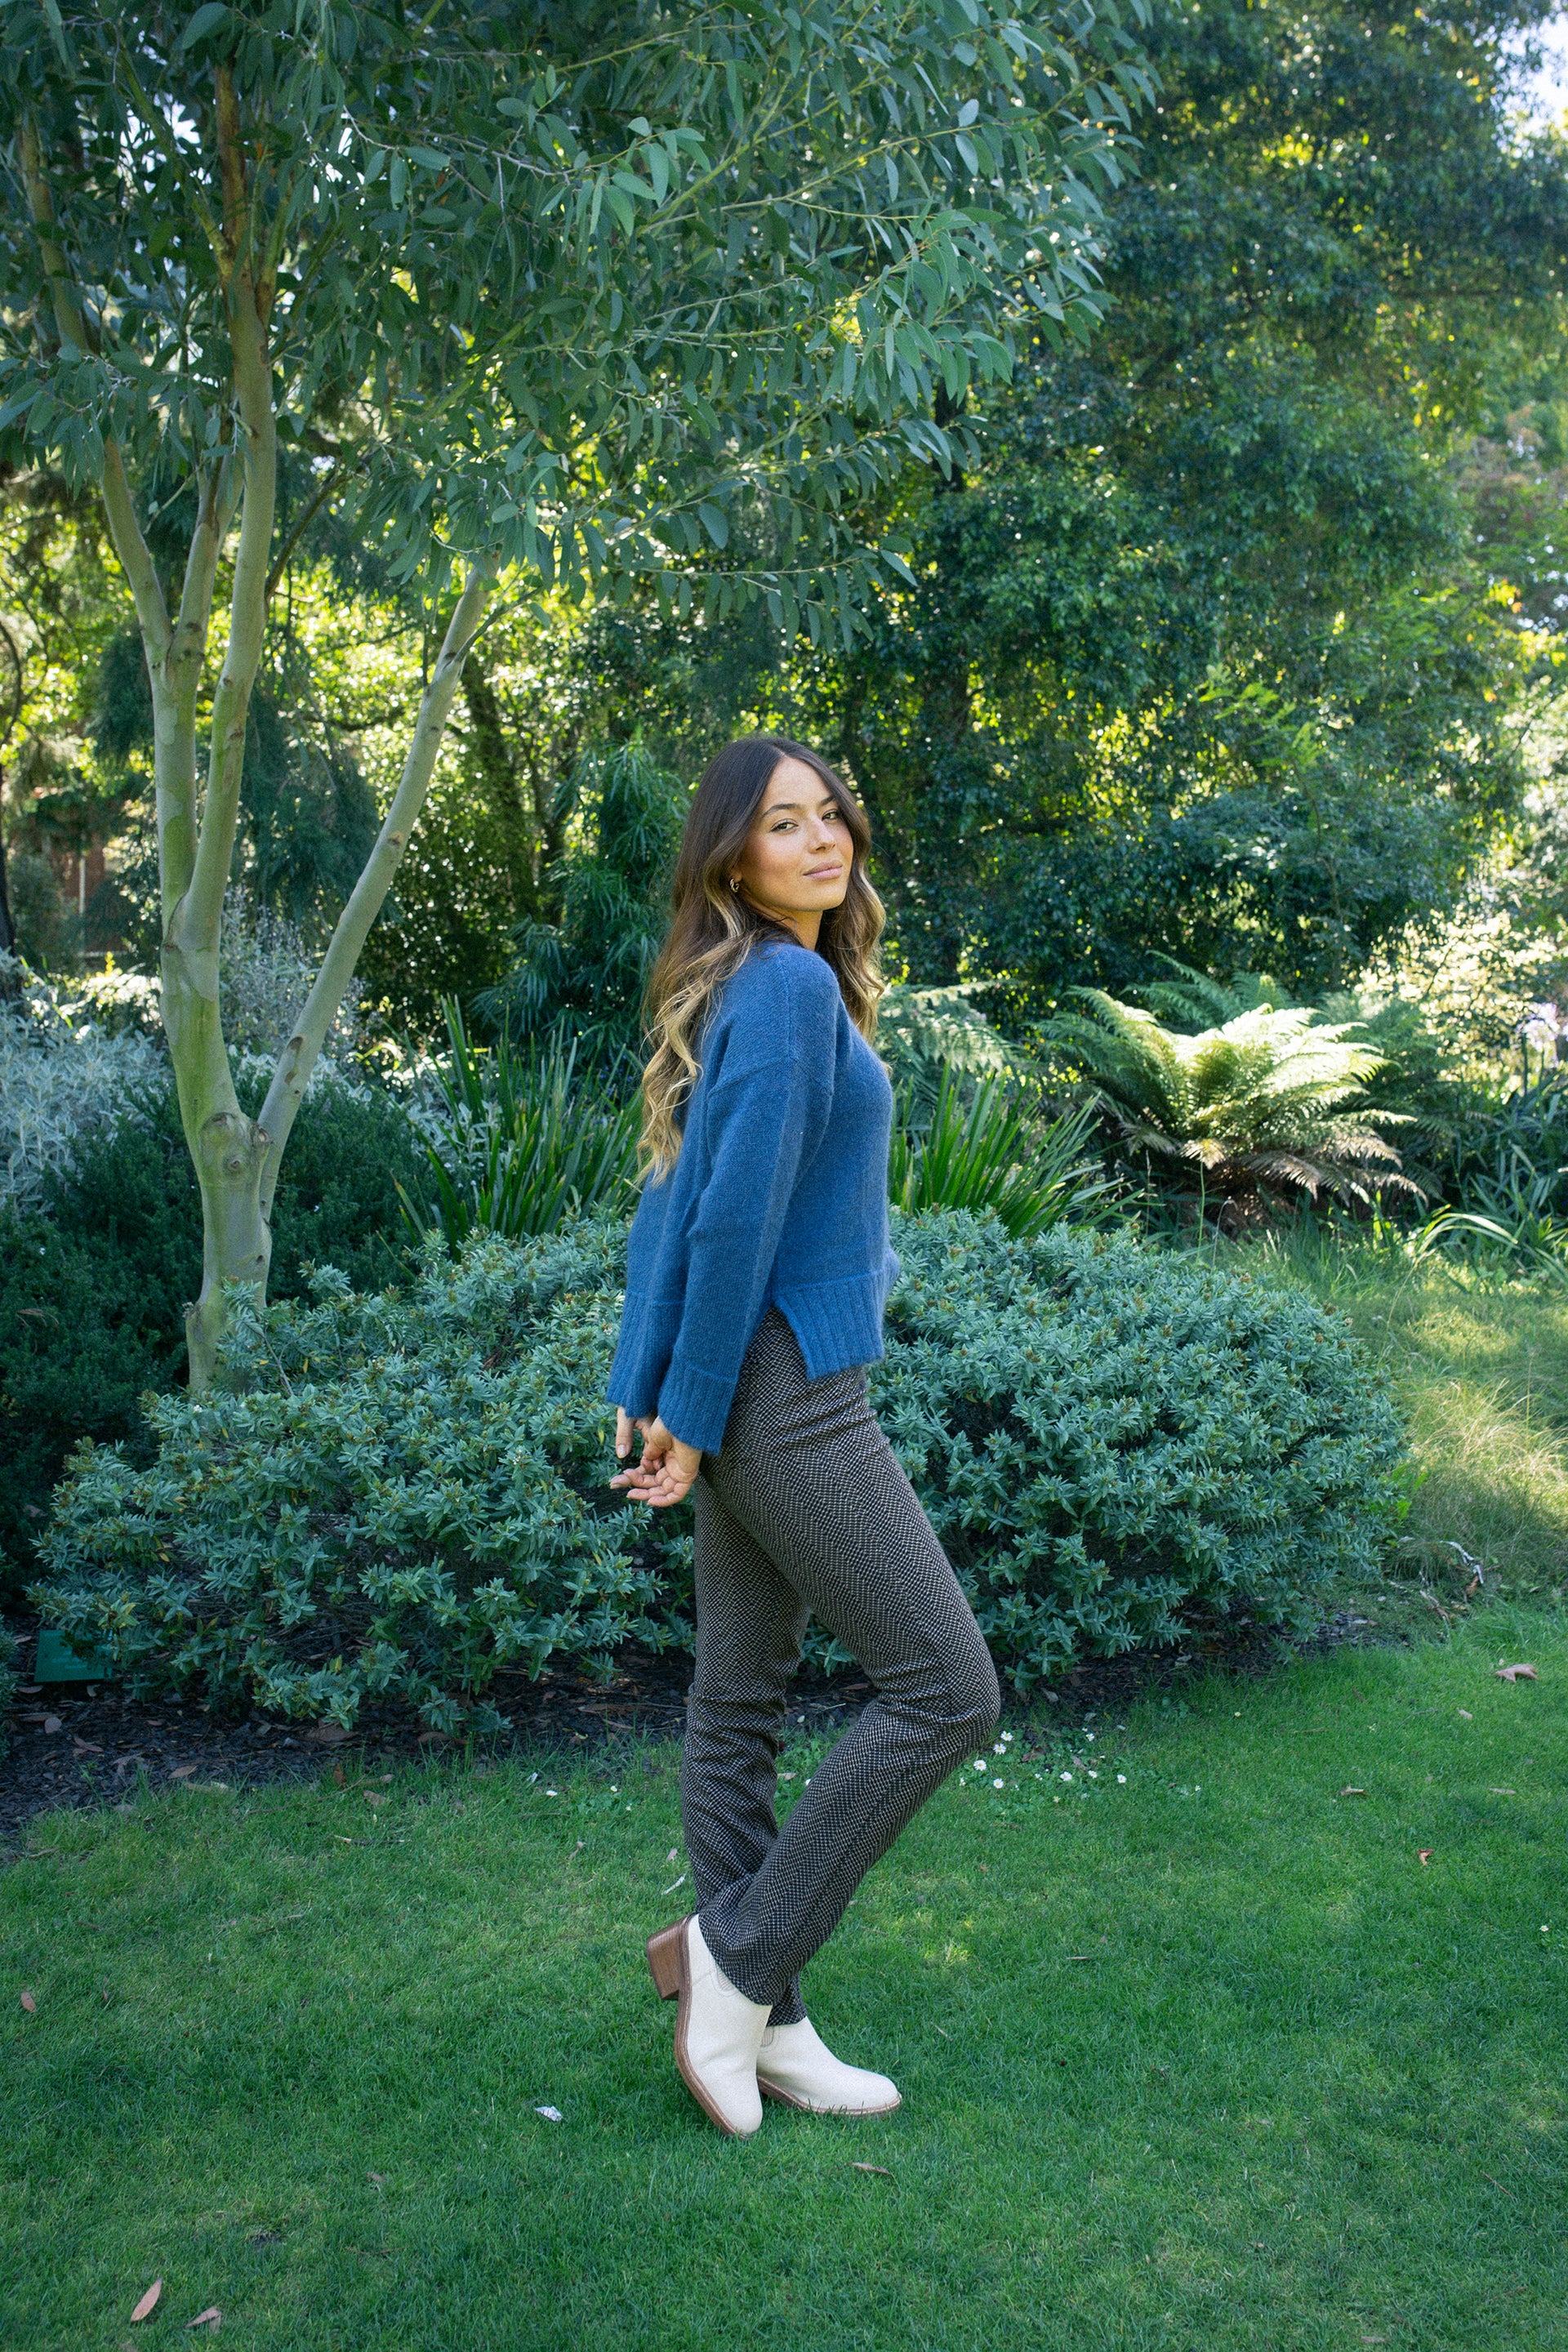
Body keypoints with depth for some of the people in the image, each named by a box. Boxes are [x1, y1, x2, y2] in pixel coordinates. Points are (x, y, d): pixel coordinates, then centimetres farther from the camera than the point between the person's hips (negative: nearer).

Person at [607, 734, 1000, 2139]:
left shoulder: (761, 990, 14)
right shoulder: (788, 985, -15)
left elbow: (669, 1206, 15)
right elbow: (733, 1212, -21)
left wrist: (646, 1392, 16)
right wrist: (689, 1414, -14)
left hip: (752, 1398, 10)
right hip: (785, 1391, -10)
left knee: (740, 1707, 13)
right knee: (948, 1690, -2)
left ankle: (759, 2022, 25)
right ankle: (733, 1948, 7)